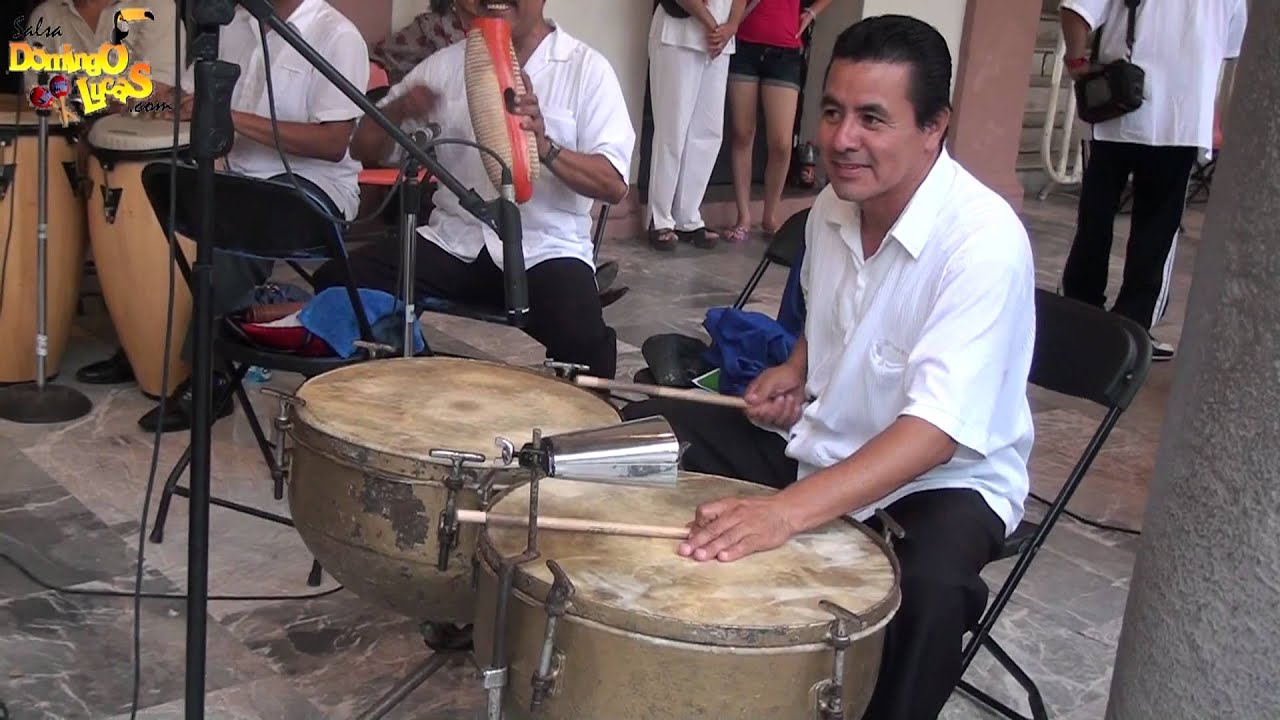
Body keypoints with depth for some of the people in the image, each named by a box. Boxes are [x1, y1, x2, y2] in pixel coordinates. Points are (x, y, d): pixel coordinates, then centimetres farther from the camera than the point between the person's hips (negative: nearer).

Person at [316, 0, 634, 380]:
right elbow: (366, 150, 12)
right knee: (338, 283, -20)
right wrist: (398, 110, -10)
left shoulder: (586, 68, -1)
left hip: (545, 249, -3)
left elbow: (614, 184, -10)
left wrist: (546, 148, -28)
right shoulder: (445, 63, 10)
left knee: (584, 345, -33)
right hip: (453, 240, 4)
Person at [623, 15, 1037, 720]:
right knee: (646, 431, 5)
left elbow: (938, 429, -39)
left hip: (943, 476, -7)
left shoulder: (985, 241, -28)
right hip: (819, 437, 7)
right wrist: (795, 369, -2)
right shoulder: (834, 205, -5)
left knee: (929, 587, -38)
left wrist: (788, 509, -50)